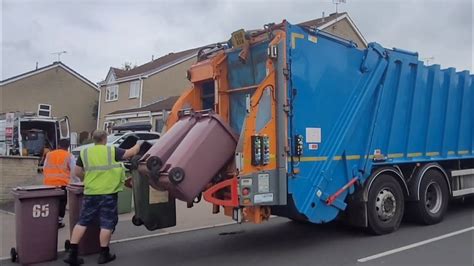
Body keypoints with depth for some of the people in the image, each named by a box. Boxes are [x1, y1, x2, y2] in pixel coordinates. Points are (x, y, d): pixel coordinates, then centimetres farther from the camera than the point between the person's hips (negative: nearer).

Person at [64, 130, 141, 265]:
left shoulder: (84, 153, 5)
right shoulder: (112, 151, -5)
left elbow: (77, 172, 8)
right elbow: (131, 153, -1)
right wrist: (139, 144, 18)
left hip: (90, 193, 4)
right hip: (108, 193, -3)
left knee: (82, 222, 12)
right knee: (107, 223, 6)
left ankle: (72, 253, 10)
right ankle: (104, 254, 12)